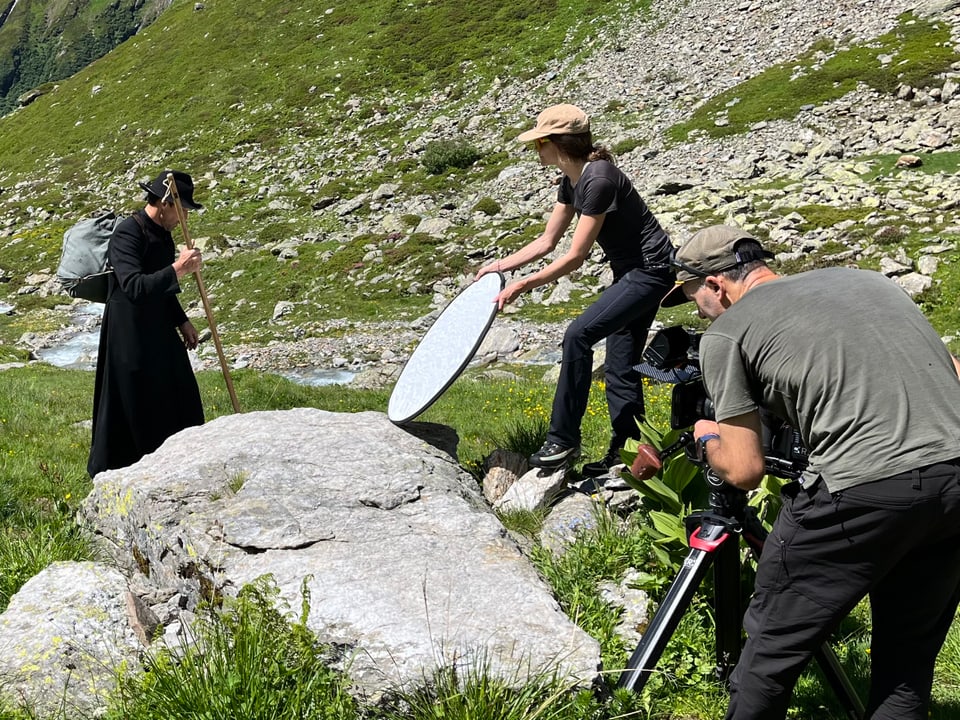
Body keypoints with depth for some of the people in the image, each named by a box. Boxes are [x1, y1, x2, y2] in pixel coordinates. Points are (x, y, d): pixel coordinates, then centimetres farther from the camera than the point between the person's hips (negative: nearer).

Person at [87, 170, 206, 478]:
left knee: (179, 396, 15)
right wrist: (177, 270, -39)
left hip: (159, 331, 9)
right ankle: (107, 471, 21)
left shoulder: (161, 232, 7)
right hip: (130, 337, -9)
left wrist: (181, 321, 18)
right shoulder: (127, 234, -22)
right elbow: (134, 287, -35)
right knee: (130, 407, 3)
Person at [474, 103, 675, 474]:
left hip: (650, 271, -10)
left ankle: (564, 440, -13)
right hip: (632, 270, 10)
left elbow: (575, 256, -24)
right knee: (620, 367, 12)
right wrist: (500, 265, 8)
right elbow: (547, 241, 13)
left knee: (579, 335, -20)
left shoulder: (598, 181, -24)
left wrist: (522, 285, -20)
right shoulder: (572, 181, 6)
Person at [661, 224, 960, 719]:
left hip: (864, 490, -6)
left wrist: (707, 438, 23)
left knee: (774, 645, 13)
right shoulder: (860, 277, 23)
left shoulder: (725, 333, 6)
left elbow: (744, 471, 4)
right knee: (909, 654, 22)